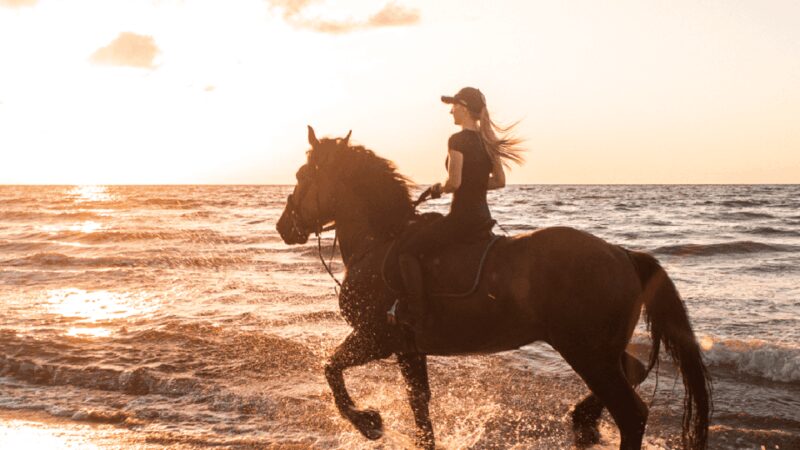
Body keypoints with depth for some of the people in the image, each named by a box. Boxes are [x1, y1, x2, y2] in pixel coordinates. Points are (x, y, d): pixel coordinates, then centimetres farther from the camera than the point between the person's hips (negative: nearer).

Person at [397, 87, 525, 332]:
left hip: (462, 216, -9)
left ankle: (417, 316, -7)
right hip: (484, 215, 9)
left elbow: (453, 182, -23)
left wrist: (439, 188, -2)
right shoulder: (488, 141, 8)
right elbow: (499, 181, 13)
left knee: (408, 249, -2)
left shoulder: (458, 140, -16)